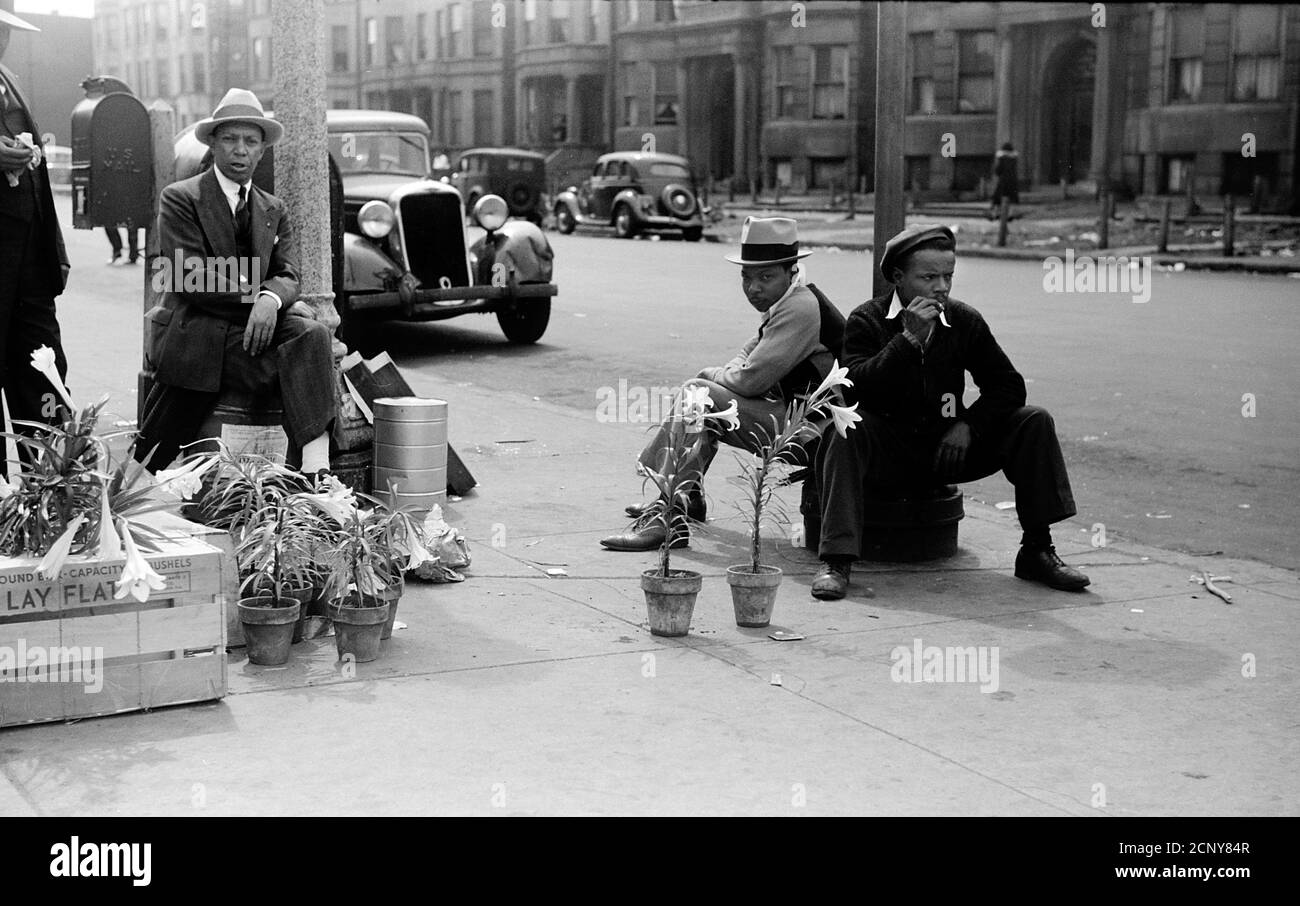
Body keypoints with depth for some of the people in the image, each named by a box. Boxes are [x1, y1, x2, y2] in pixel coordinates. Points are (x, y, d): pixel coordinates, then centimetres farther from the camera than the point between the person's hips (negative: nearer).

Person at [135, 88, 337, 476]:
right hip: (193, 334, -4)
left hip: (251, 330, 4)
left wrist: (271, 300, -20)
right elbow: (193, 278, -11)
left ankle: (316, 469, -38)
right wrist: (257, 300, -15)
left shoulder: (274, 210, 18)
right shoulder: (179, 198, 1)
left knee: (312, 334, -26)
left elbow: (287, 274, 5)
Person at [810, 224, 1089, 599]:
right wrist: (909, 339, -26)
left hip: (947, 450, 3)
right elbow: (855, 389, -21)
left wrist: (968, 424, -12)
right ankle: (836, 560, -37)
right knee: (848, 425, -35)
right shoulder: (866, 321, -6)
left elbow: (1008, 386, 4)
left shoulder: (965, 321, 4)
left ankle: (1036, 551, -7)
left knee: (1034, 422, -12)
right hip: (888, 452, -3)